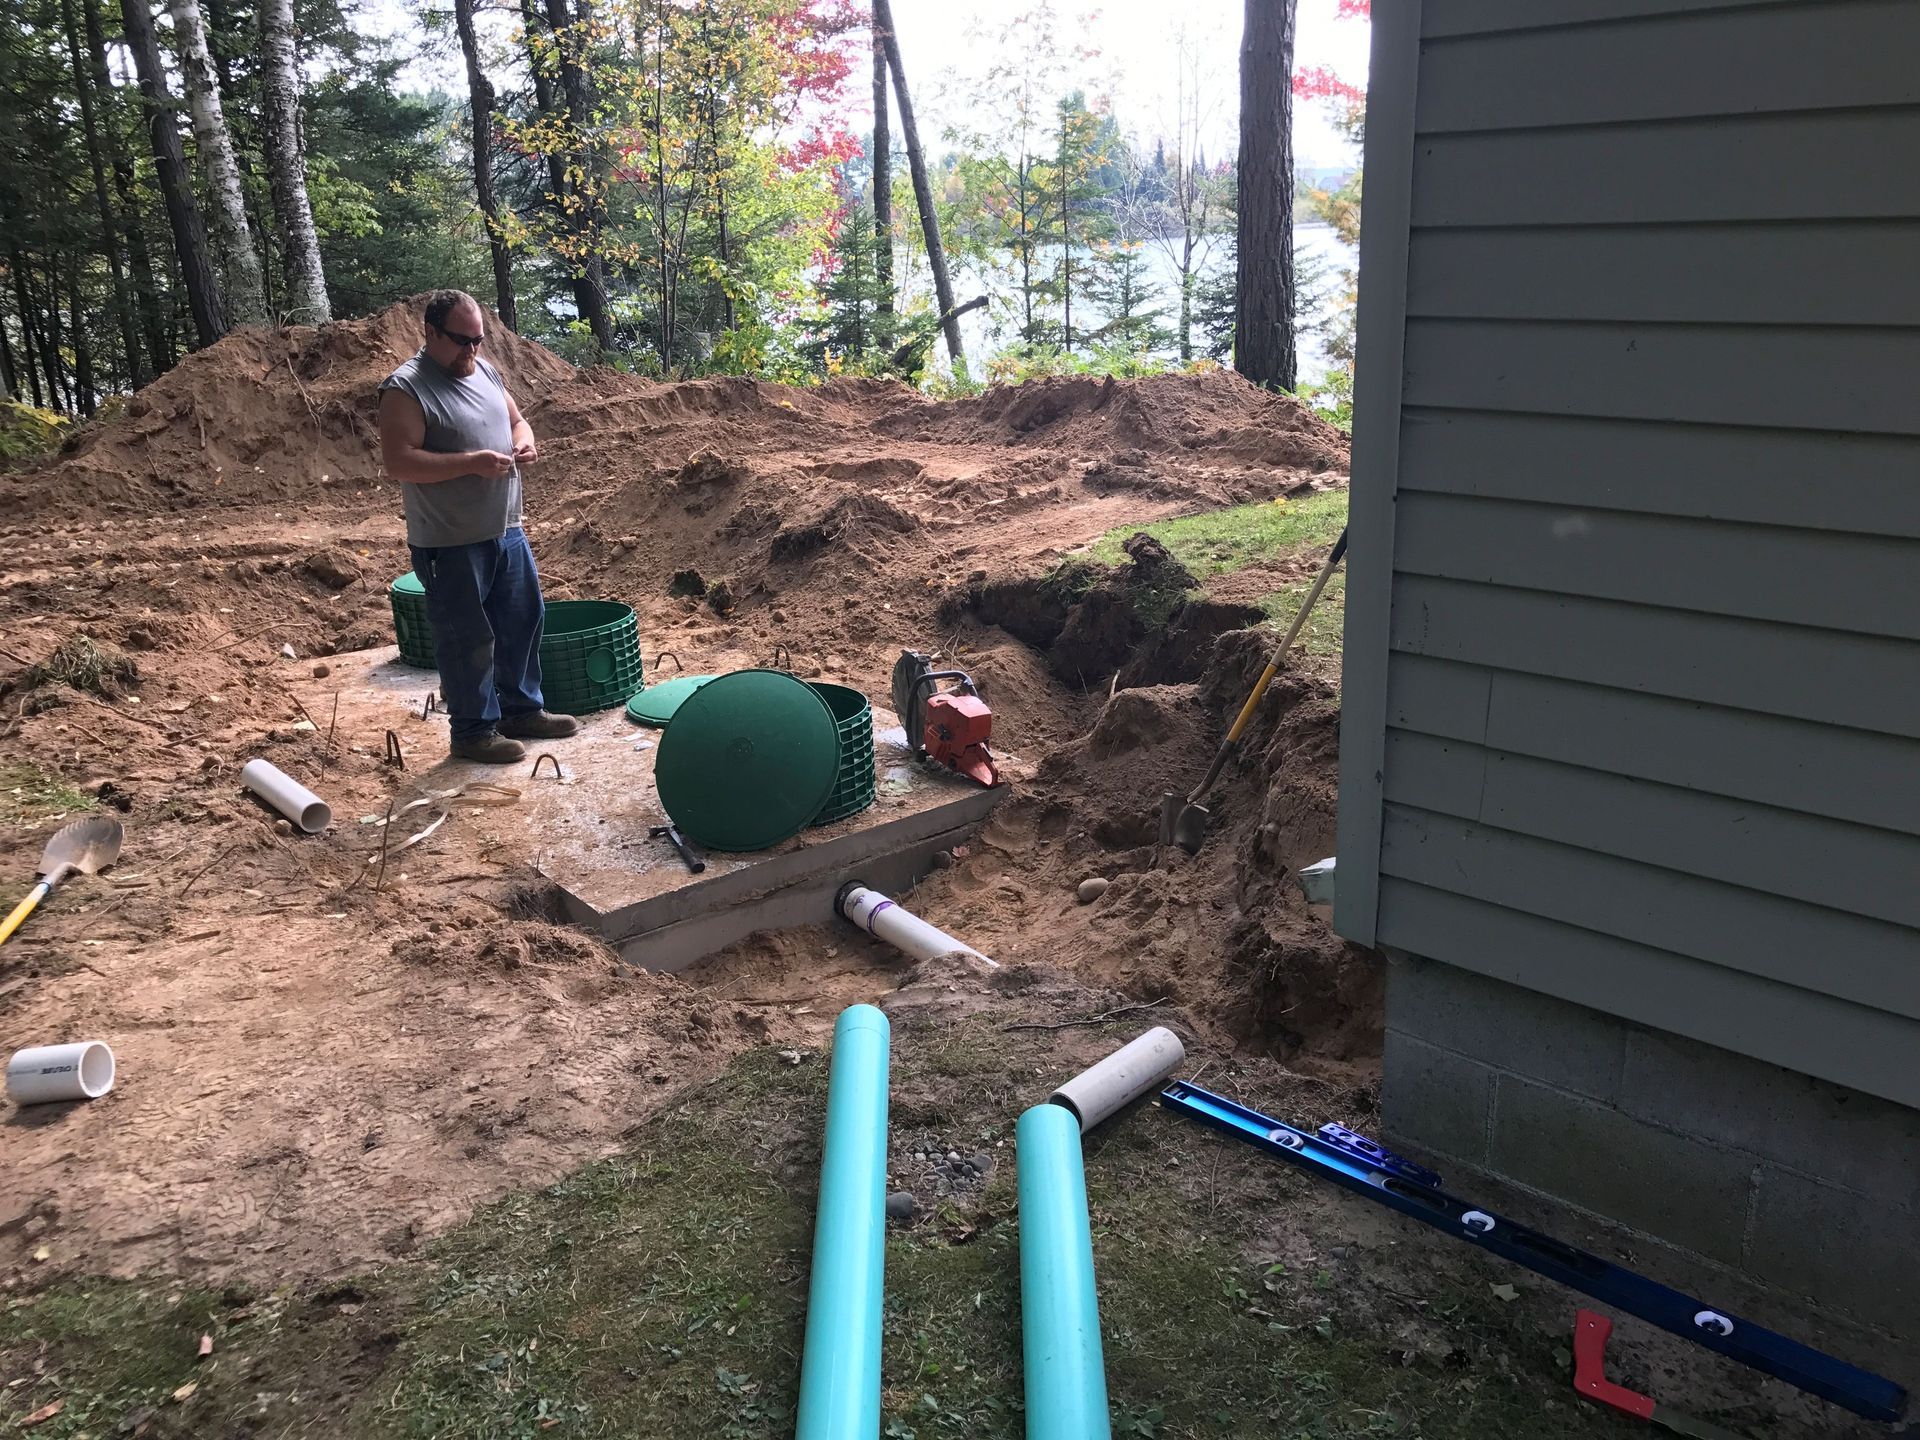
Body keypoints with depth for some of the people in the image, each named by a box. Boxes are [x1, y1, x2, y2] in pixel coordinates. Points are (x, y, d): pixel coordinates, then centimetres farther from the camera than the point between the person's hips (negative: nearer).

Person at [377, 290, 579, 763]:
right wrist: (471, 463, -27)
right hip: (450, 543, -8)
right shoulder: (406, 389, -15)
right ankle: (475, 731, 14)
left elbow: (515, 419, 21)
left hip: (506, 530, 8)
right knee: (467, 639, 2)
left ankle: (522, 709, 33)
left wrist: (524, 442, -3)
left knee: (523, 619, 17)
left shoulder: (486, 372, 9)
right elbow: (399, 461, -21)